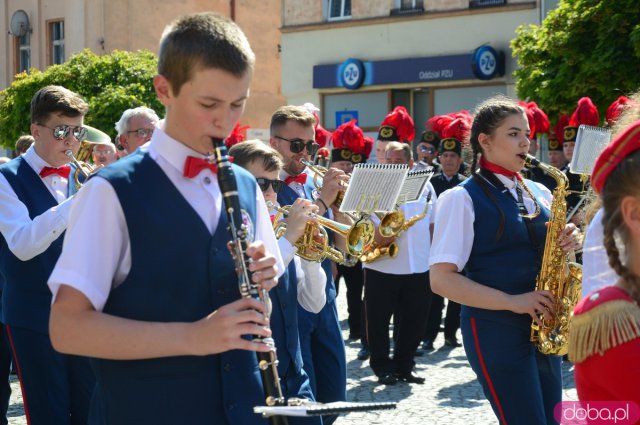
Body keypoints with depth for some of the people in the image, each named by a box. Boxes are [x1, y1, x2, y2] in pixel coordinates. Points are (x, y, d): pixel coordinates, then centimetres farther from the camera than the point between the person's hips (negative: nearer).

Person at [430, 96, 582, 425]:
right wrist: (512, 301, -20)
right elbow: (442, 279, -14)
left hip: (542, 328, 7)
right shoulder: (462, 198, -8)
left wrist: (568, 243, -3)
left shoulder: (539, 194, 11)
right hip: (495, 331, -7)